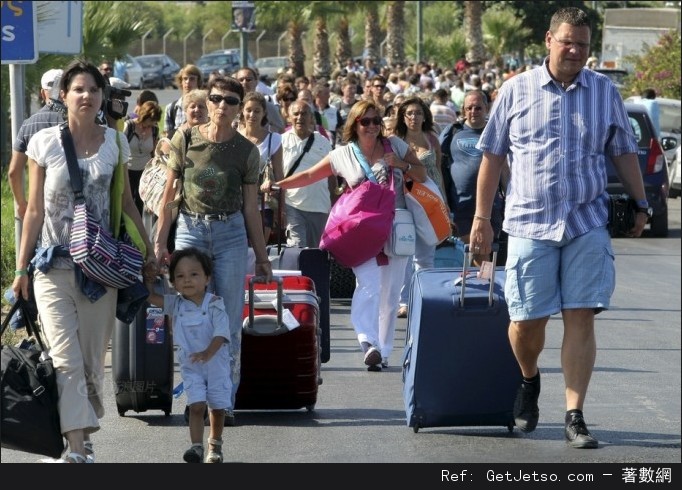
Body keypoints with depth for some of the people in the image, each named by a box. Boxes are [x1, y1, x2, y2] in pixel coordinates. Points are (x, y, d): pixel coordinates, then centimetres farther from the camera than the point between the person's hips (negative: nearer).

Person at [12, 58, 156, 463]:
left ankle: (84, 435, 21)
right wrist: (21, 268, 3)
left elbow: (126, 202, 14)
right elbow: (35, 211, 4)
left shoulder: (115, 142, 5)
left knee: (94, 359, 6)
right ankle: (77, 449, -16)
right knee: (67, 358, -12)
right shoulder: (45, 143, -1)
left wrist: (149, 250, 12)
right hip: (54, 263, -2)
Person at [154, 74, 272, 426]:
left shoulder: (246, 151, 2)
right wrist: (160, 241, 2)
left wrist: (262, 257, 8)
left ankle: (225, 401, 4)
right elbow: (169, 193, 5)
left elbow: (251, 207, 7)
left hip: (231, 232, 0)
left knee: (229, 322, -1)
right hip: (191, 229, 0)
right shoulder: (185, 140, 0)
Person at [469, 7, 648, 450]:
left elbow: (624, 153, 17)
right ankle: (530, 380, 31)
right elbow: (493, 156, 6)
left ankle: (575, 417, -1)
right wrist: (482, 217, 3)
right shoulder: (516, 91, 3)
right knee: (527, 320, -1)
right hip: (530, 222, -1)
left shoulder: (605, 92, 8)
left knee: (581, 318, -5)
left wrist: (640, 203, 14)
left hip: (587, 225, 1)